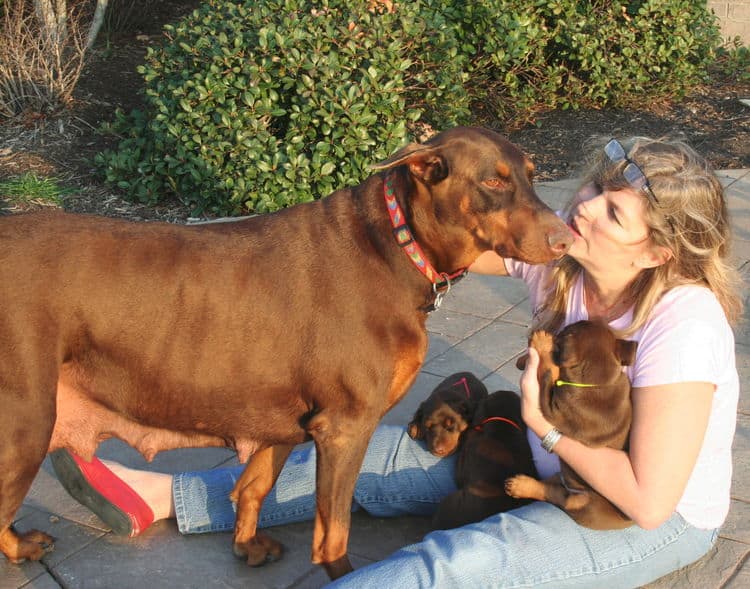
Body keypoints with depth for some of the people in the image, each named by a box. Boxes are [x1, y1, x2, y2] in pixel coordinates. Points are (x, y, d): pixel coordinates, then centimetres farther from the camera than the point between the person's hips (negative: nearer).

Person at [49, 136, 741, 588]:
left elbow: (649, 500, -32)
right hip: (555, 466, 8)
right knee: (373, 454, 0)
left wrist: (549, 424, -24)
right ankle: (159, 497, 5)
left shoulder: (682, 325, -32)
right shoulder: (561, 249, -12)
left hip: (658, 519, -8)